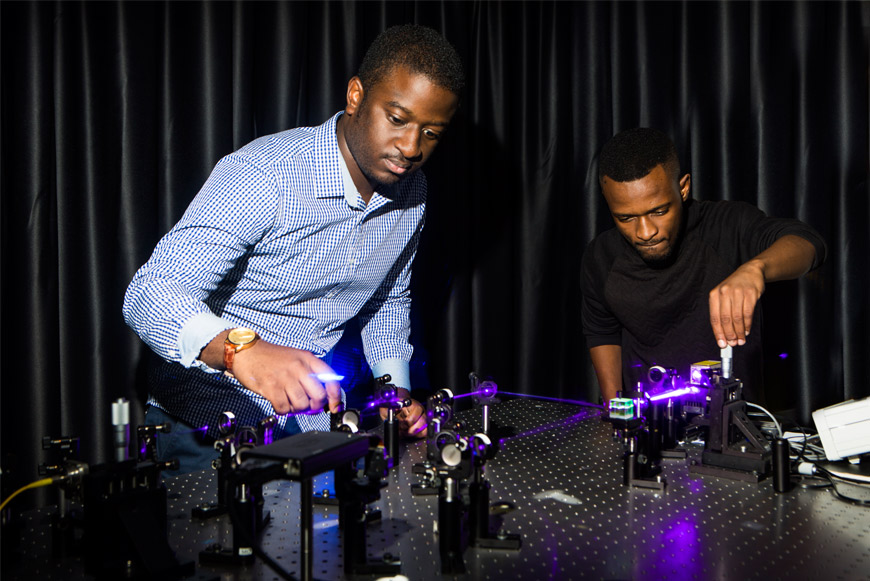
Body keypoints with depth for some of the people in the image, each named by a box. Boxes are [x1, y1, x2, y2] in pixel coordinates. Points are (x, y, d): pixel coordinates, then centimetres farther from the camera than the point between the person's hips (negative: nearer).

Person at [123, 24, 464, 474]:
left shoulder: (411, 193, 3)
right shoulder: (262, 175, -22)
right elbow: (151, 293, -32)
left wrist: (395, 388, 4)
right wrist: (242, 350, -52)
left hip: (313, 426, 6)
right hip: (207, 431, -6)